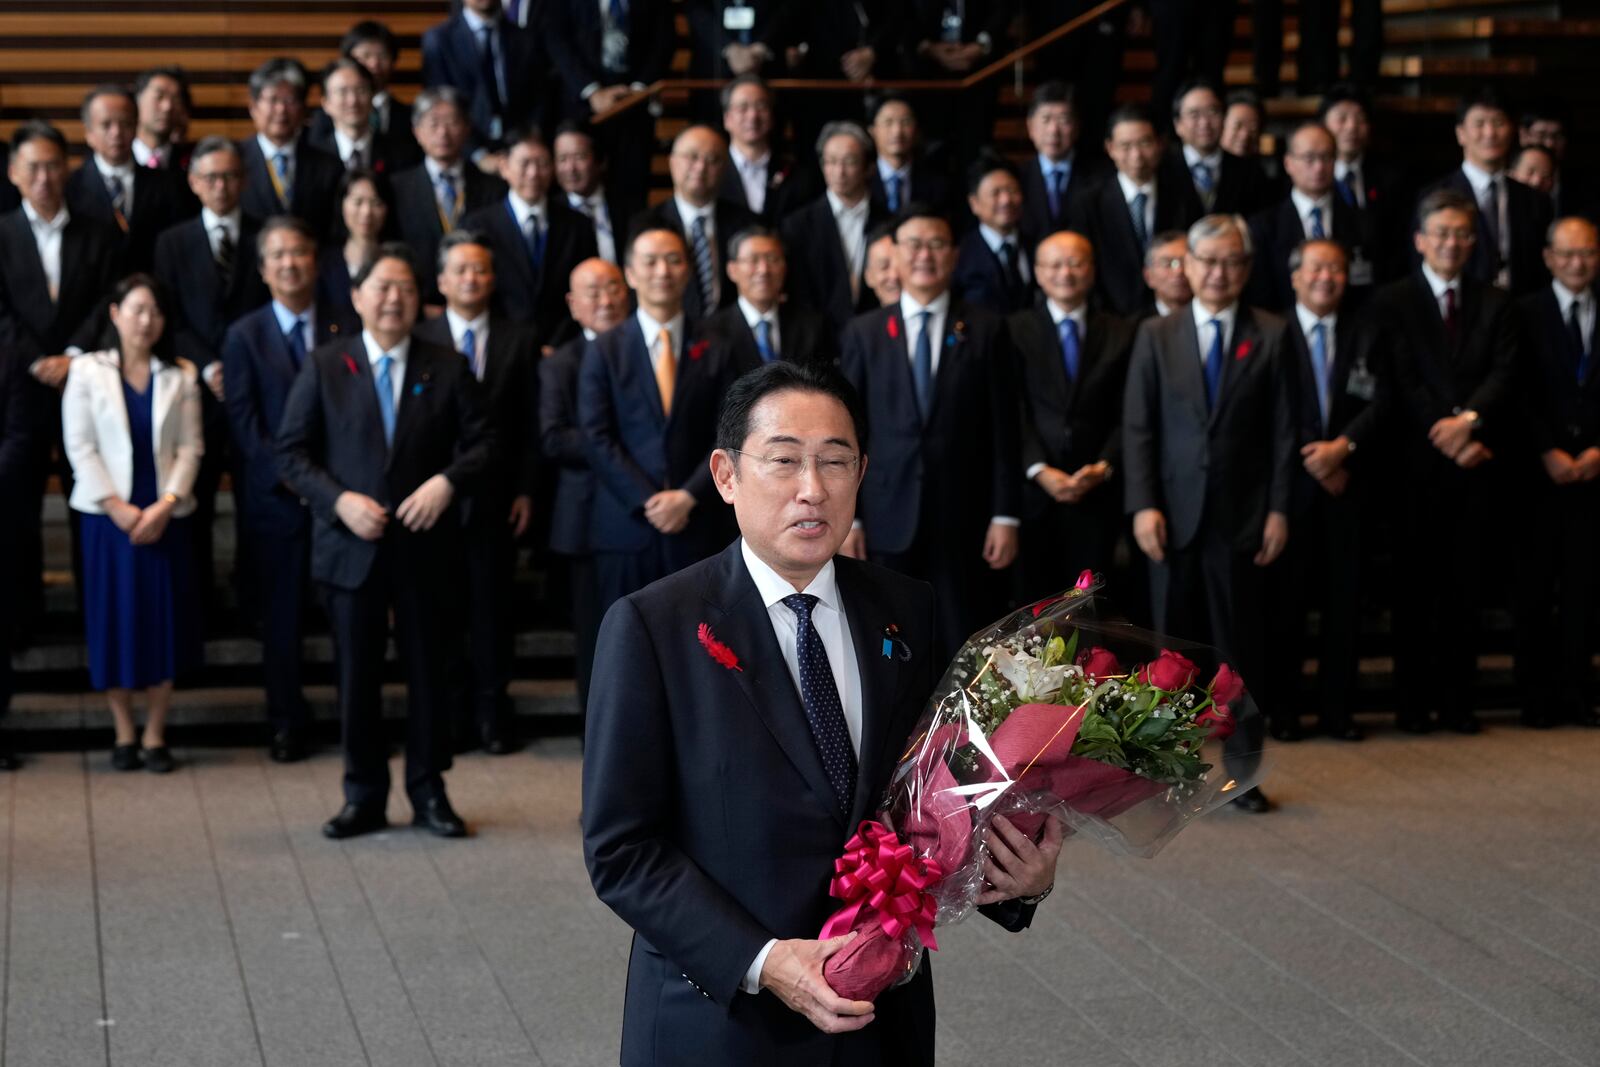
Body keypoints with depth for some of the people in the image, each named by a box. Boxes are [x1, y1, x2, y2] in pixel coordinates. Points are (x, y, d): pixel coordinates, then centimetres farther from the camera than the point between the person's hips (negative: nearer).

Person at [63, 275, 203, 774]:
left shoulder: (180, 376, 5)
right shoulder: (87, 371, 1)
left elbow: (190, 448, 1)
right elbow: (79, 446, -4)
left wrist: (165, 505, -11)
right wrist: (118, 508, -11)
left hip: (164, 516, 1)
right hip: (108, 515, -1)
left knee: (164, 620, 1)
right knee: (114, 620, 1)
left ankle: (155, 734, 9)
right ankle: (124, 733, 9)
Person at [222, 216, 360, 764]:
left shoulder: (349, 327, 5)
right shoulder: (244, 335, 3)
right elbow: (244, 421, -2)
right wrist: (288, 473, -13)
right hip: (275, 495, 0)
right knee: (282, 613, 5)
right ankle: (287, 721, 14)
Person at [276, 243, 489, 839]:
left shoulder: (447, 369, 6)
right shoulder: (324, 367, 4)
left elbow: (480, 444, 3)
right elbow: (292, 451, 2)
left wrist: (448, 481, -16)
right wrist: (340, 500, -12)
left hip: (424, 545, 0)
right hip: (351, 545, 0)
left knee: (427, 670, 6)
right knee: (357, 674, 5)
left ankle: (429, 793, 17)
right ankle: (364, 796, 15)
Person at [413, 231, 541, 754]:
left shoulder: (520, 340, 7)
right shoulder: (420, 340, 3)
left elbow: (530, 422, 5)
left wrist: (526, 490, -2)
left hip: (497, 498, 1)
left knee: (492, 607, 3)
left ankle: (492, 715, 11)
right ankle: (451, 716, 10)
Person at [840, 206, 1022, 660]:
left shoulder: (986, 330, 4)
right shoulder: (863, 333, 6)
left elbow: (1004, 430, 2)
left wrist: (1006, 516, -3)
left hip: (964, 520, -1)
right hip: (888, 520, 1)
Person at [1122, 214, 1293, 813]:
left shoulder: (1270, 337, 5)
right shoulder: (1156, 337, 8)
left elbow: (1282, 431, 2)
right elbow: (1137, 428, 3)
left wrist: (1278, 510, -4)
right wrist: (1143, 505, -7)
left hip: (1241, 517, -1)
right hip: (1173, 516, 1)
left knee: (1241, 646, 2)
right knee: (1172, 645, 5)